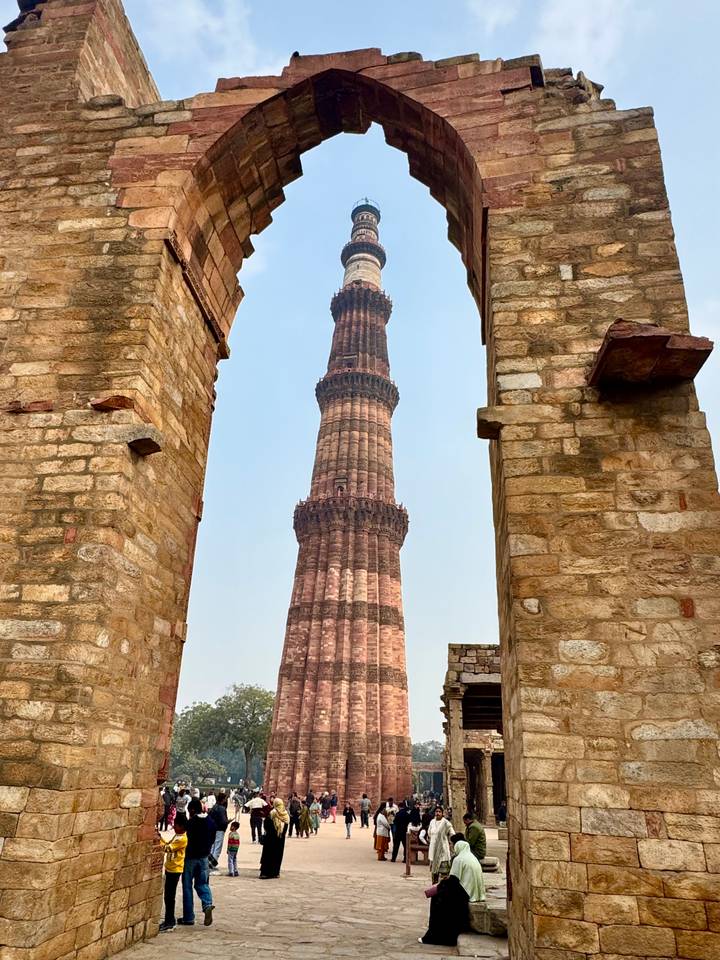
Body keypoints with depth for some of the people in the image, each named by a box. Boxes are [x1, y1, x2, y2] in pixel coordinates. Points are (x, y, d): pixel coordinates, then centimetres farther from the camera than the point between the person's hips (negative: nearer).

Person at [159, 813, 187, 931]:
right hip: (169, 868, 10)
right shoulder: (177, 836, 11)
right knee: (167, 896, 16)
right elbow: (167, 845, 16)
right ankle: (169, 920, 26)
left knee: (169, 896, -3)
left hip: (175, 870, -10)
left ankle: (170, 923, 5)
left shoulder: (183, 838, -20)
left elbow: (167, 848, -23)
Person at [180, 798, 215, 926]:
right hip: (204, 858, 5)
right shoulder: (210, 822, 2)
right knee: (202, 883, 15)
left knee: (187, 887, 8)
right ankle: (207, 904, -11)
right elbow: (212, 839, 9)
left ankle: (188, 917, 12)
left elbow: (187, 840, -15)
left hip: (190, 857, -5)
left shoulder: (191, 823, -17)